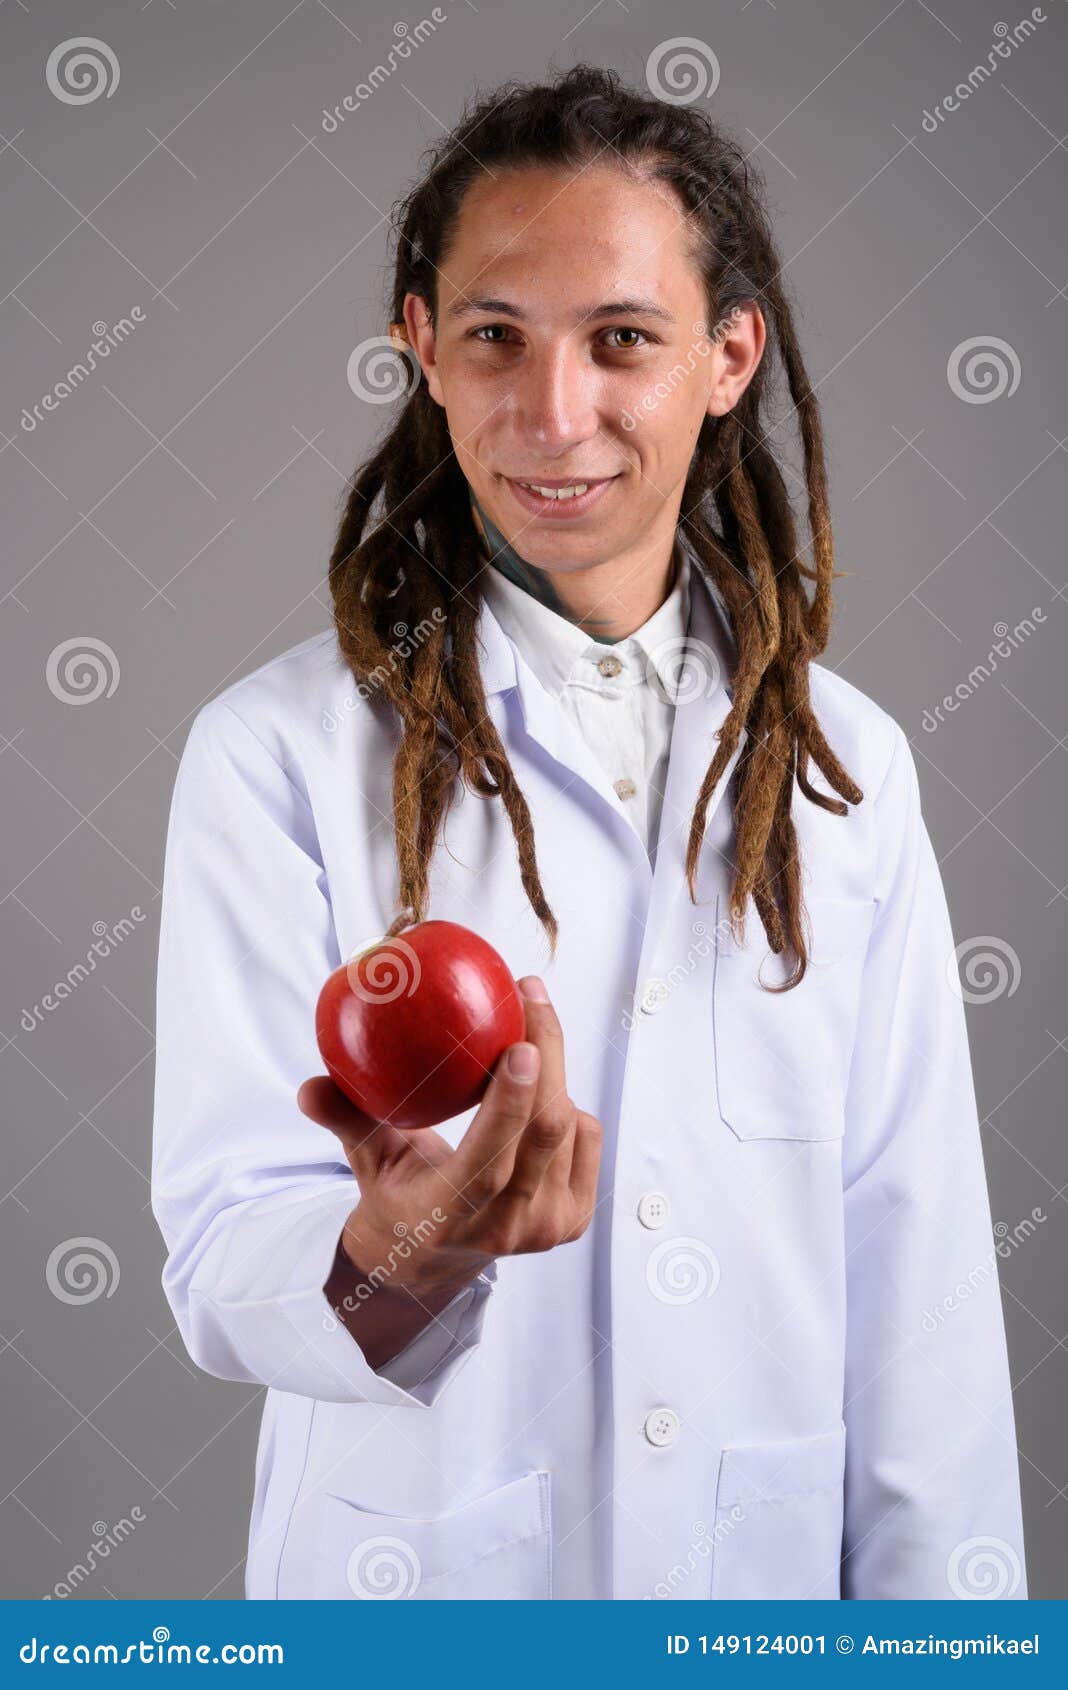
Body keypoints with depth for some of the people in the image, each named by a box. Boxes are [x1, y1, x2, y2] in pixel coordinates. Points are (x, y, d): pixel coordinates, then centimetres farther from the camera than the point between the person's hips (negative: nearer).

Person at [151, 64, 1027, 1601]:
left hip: (770, 1581, 3)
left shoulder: (849, 765, -3)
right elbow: (222, 1266, -15)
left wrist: (934, 1613, -3)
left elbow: (910, 1270, -2)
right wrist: (397, 1249, -35)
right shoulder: (278, 755, -13)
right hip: (414, 1571, -2)